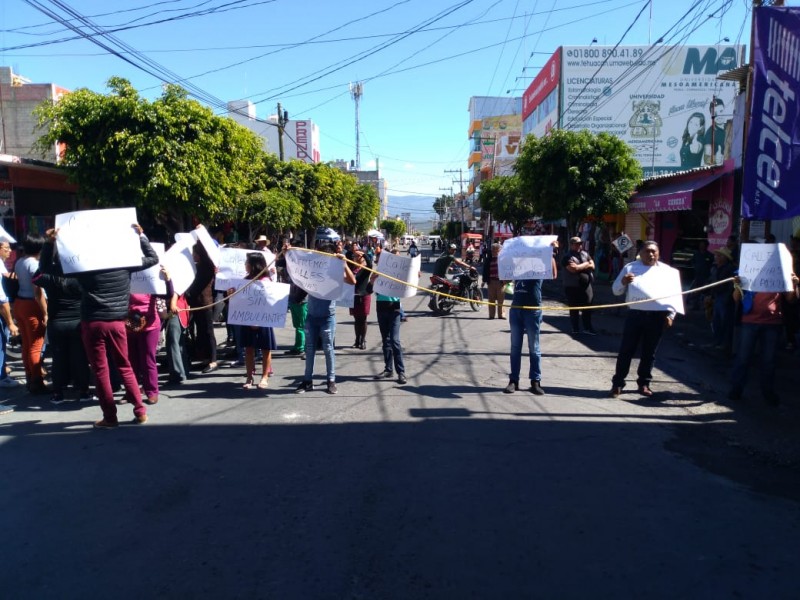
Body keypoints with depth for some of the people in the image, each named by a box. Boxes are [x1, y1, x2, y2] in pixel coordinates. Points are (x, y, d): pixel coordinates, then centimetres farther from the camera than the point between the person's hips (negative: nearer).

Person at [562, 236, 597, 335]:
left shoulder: (585, 254, 11)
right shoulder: (568, 257, -9)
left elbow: (592, 266, 5)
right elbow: (573, 269, -21)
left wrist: (580, 266, -12)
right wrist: (586, 264, -7)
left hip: (586, 285, 5)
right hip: (572, 287, -5)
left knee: (587, 307, 5)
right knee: (574, 308, 5)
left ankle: (587, 328, 13)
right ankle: (575, 328, 16)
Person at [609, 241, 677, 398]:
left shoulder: (666, 270, 7)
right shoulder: (630, 267, 4)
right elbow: (616, 291, 4)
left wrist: (670, 315, 1)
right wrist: (623, 282, -17)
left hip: (657, 316, 1)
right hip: (635, 314, -1)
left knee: (649, 352, 10)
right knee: (626, 349, 1)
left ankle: (644, 383, 23)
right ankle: (618, 383, 8)